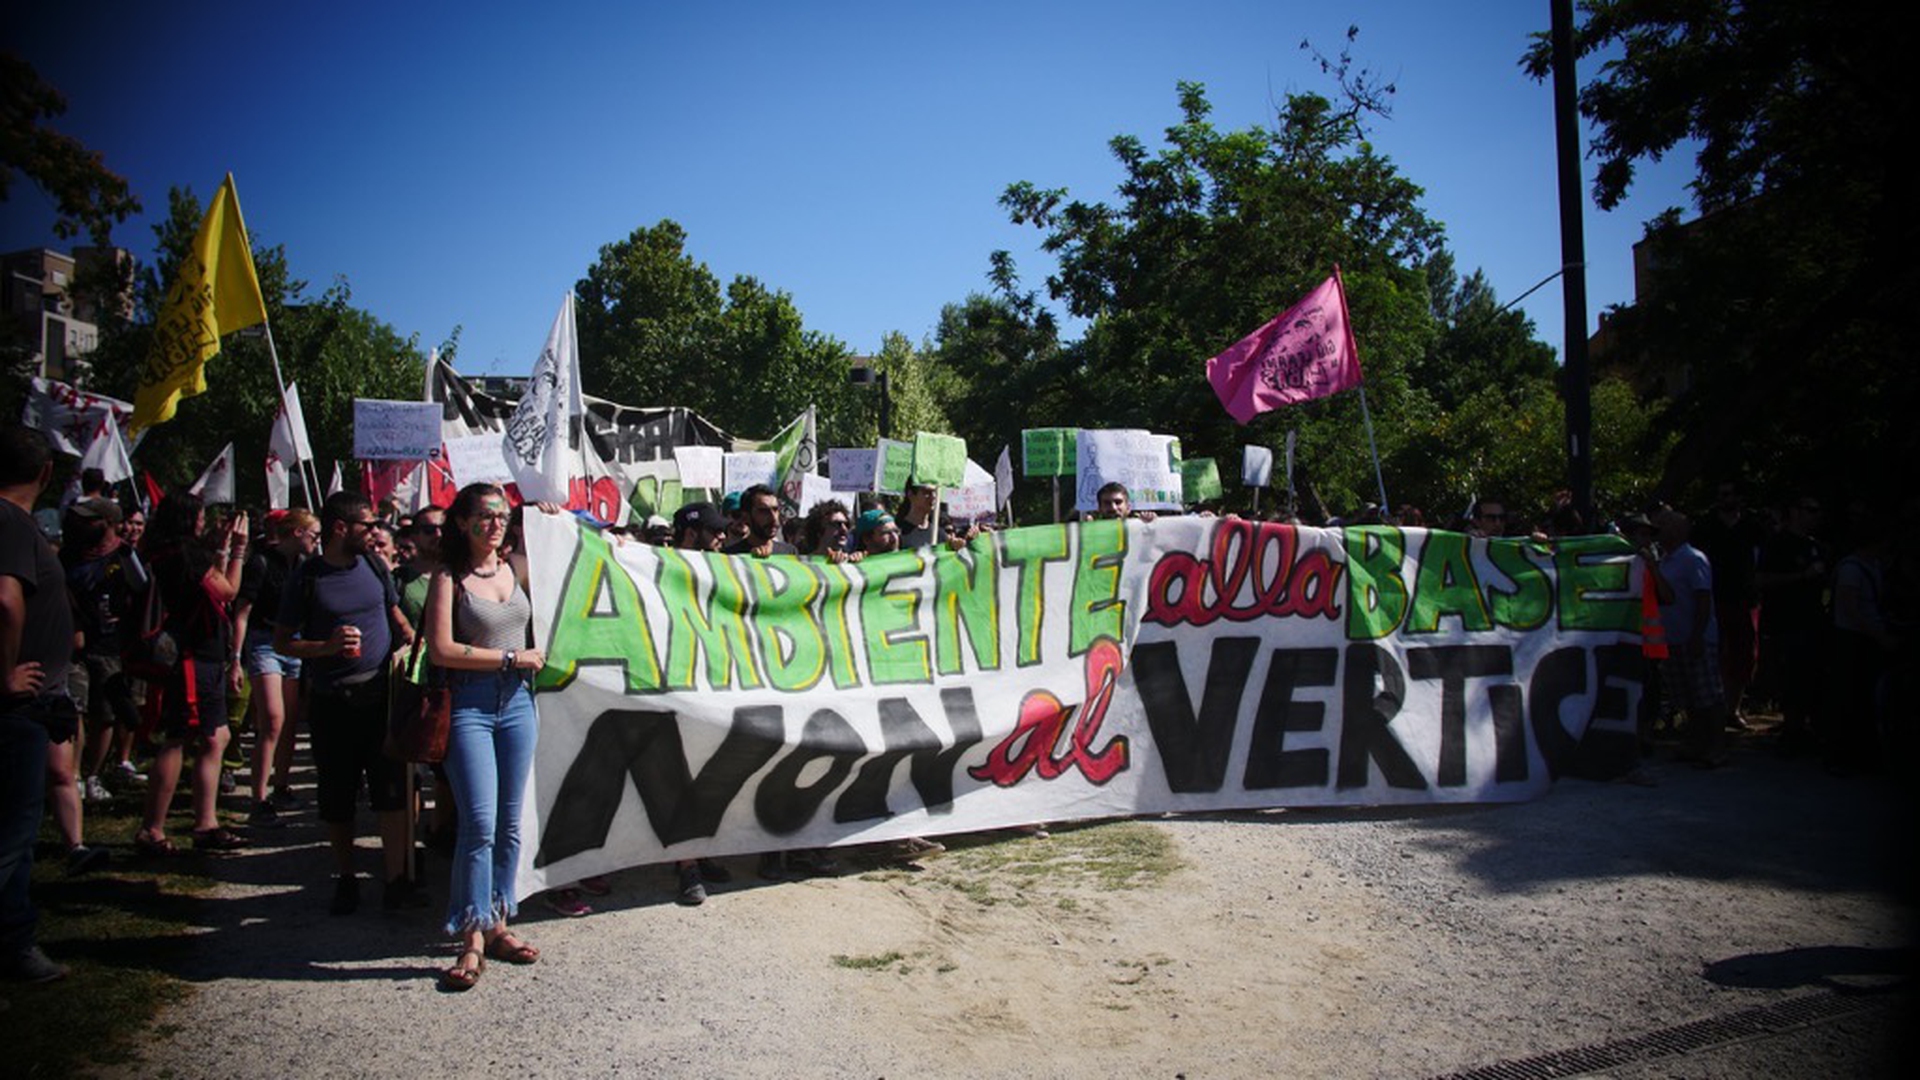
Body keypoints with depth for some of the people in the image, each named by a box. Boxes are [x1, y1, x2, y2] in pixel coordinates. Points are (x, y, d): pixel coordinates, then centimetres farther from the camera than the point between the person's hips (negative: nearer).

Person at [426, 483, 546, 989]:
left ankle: (498, 923, 20)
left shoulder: (517, 567, 9)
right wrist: (512, 657, -10)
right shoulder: (449, 577, -3)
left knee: (509, 823, 8)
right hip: (470, 705, -4)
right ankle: (472, 938, -1)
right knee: (479, 824, -9)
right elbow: (441, 650, -11)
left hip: (517, 702, 4)